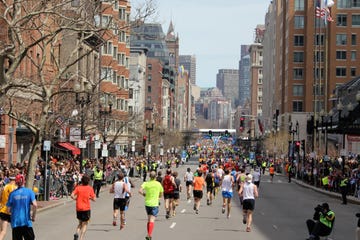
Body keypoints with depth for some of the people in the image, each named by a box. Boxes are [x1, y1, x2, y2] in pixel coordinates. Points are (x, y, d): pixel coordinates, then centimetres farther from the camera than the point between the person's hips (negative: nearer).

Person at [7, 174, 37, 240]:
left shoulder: (12, 193, 0)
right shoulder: (29, 192, -3)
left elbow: (9, 209, -1)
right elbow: (35, 205, -14)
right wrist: (33, 217, -1)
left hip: (15, 222, 1)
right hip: (26, 222, -1)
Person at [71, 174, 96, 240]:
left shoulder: (78, 187, 1)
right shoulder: (90, 188, -3)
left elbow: (72, 196, -11)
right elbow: (94, 199, -6)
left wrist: (76, 198, 7)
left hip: (78, 208, 2)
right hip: (86, 208, -2)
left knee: (80, 223, 20)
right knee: (85, 224, 8)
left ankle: (77, 233, -5)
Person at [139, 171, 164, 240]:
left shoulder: (146, 183, -3)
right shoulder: (158, 184, -1)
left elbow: (140, 191, -17)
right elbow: (161, 195, 7)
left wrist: (144, 194, 1)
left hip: (147, 203, 2)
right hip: (155, 204, -2)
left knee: (149, 219, 18)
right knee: (152, 220, -8)